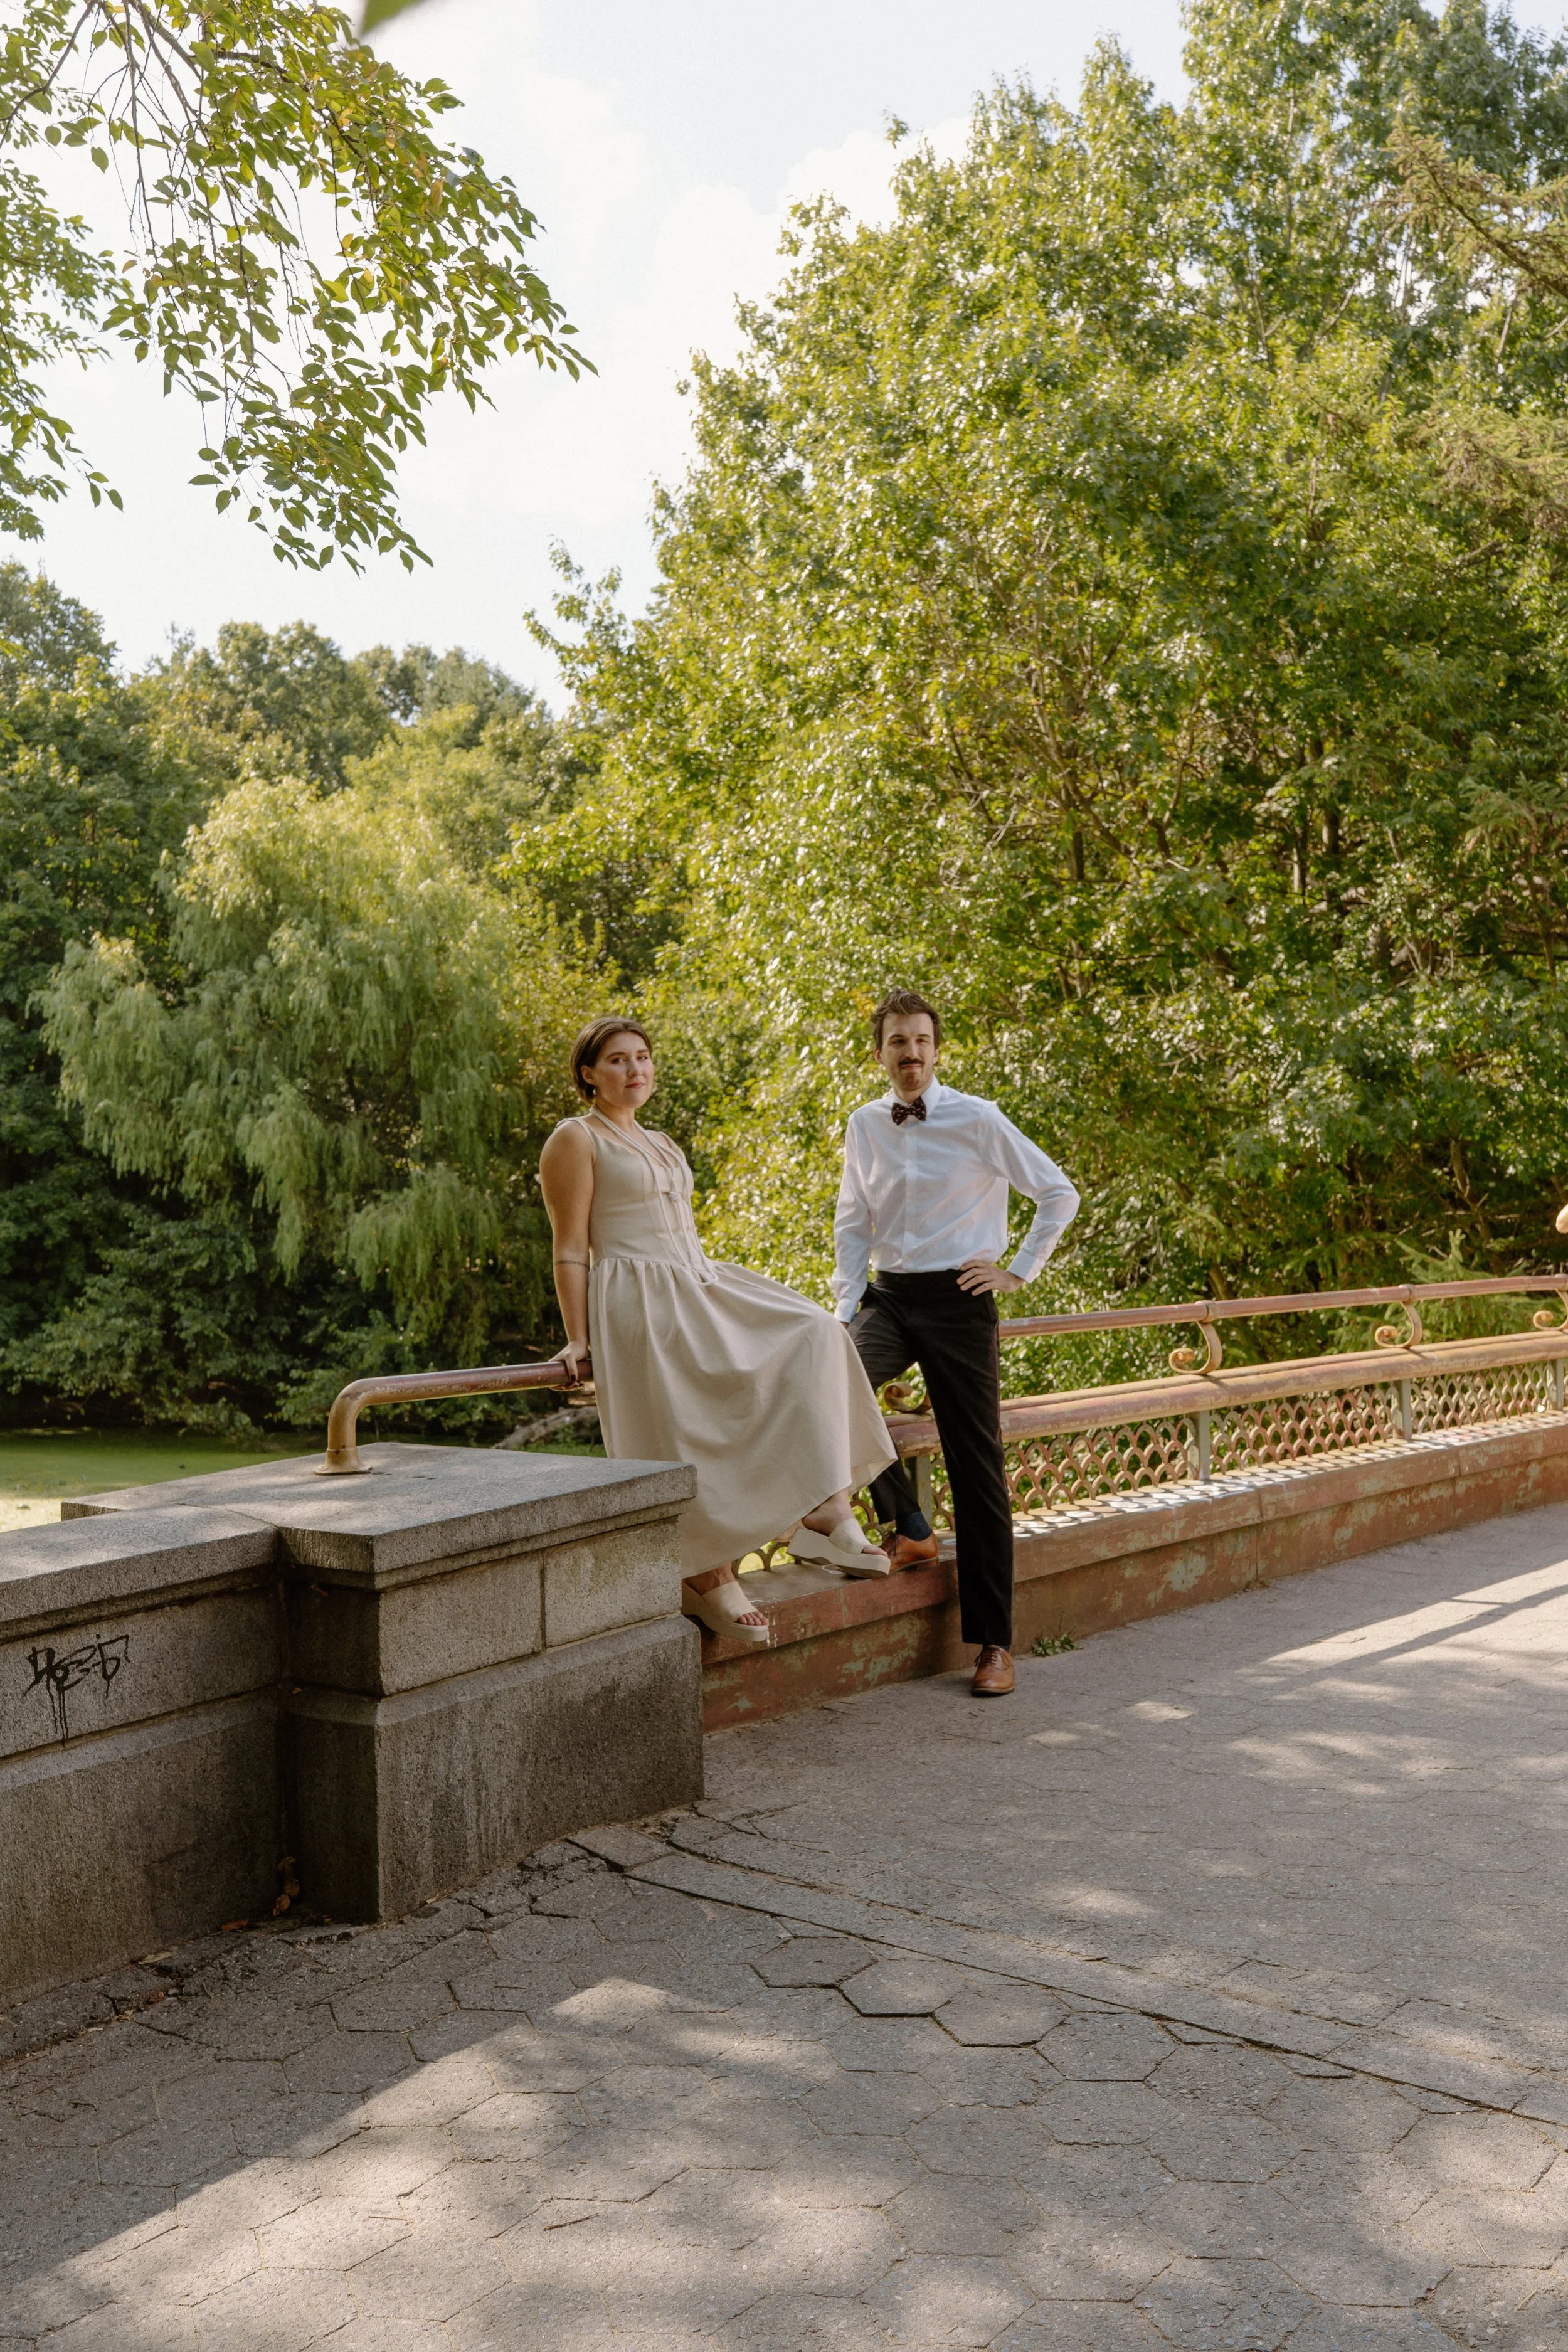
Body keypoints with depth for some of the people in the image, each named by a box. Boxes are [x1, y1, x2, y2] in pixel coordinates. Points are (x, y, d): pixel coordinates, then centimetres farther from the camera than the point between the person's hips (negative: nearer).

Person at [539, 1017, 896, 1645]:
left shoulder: (662, 1145, 22)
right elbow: (570, 1249, -7)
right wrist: (579, 1340, -12)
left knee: (813, 1337, -10)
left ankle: (823, 1511, -15)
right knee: (683, 1442, -11)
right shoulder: (575, 1140, -2)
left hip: (702, 1290, 8)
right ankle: (706, 1581, 4)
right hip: (639, 1307, -8)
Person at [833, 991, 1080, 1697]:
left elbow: (1059, 1195, 1)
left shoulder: (977, 1120, -6)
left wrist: (1017, 1271, -1)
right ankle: (907, 1526, -6)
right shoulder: (864, 1127, 6)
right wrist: (847, 1311, 4)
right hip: (889, 1296, 3)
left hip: (958, 1300, -3)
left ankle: (993, 1643, 9)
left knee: (977, 1467, 0)